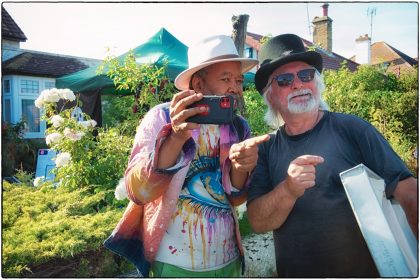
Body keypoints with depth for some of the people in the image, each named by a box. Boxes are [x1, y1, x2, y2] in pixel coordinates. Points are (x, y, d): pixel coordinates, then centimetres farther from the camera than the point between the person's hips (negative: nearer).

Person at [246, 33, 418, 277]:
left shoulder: (353, 129, -11)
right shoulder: (266, 150, -4)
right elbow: (258, 222, -10)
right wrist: (288, 191, -29)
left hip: (365, 270, -1)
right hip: (295, 271, 2)